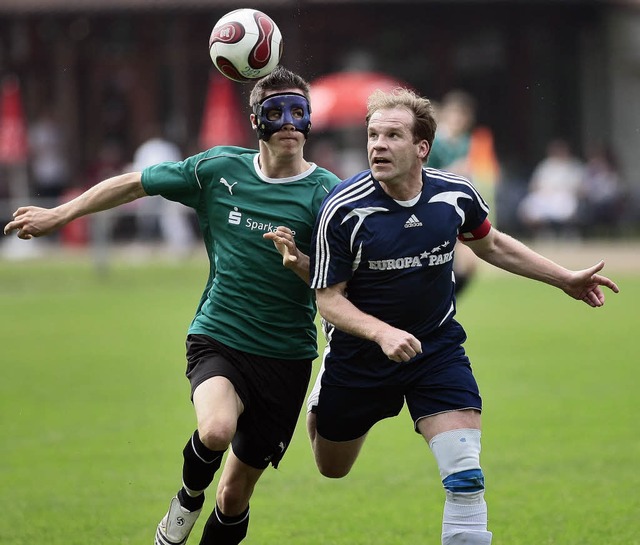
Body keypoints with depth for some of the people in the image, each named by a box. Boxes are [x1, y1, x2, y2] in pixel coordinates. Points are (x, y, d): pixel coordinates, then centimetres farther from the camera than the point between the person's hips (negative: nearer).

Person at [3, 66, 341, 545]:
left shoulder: (326, 192, -6)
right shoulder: (219, 169, -2)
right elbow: (134, 184, 11)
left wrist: (300, 263, -29)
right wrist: (58, 215, 16)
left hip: (286, 356, 0)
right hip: (217, 339, 0)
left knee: (236, 492, 4)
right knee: (217, 429, -31)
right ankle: (189, 496, 3)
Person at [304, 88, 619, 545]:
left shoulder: (456, 194, -11)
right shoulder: (343, 210, -22)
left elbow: (490, 244, 12)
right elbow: (329, 299, -17)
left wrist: (566, 279, 12)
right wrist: (382, 333, -35)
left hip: (438, 349, 1)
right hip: (359, 356, -1)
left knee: (465, 480, -16)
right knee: (332, 470, 22)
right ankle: (322, 400, 56)